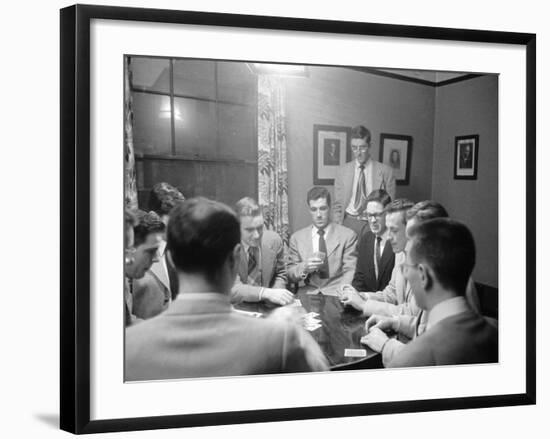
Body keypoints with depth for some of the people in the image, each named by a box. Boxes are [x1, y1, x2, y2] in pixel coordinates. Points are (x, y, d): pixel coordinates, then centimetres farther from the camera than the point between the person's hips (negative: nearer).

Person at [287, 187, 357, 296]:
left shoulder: (348, 235, 4)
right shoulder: (297, 237, 11)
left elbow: (350, 271, 0)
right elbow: (290, 274, 11)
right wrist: (303, 268, -10)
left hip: (336, 295, -1)